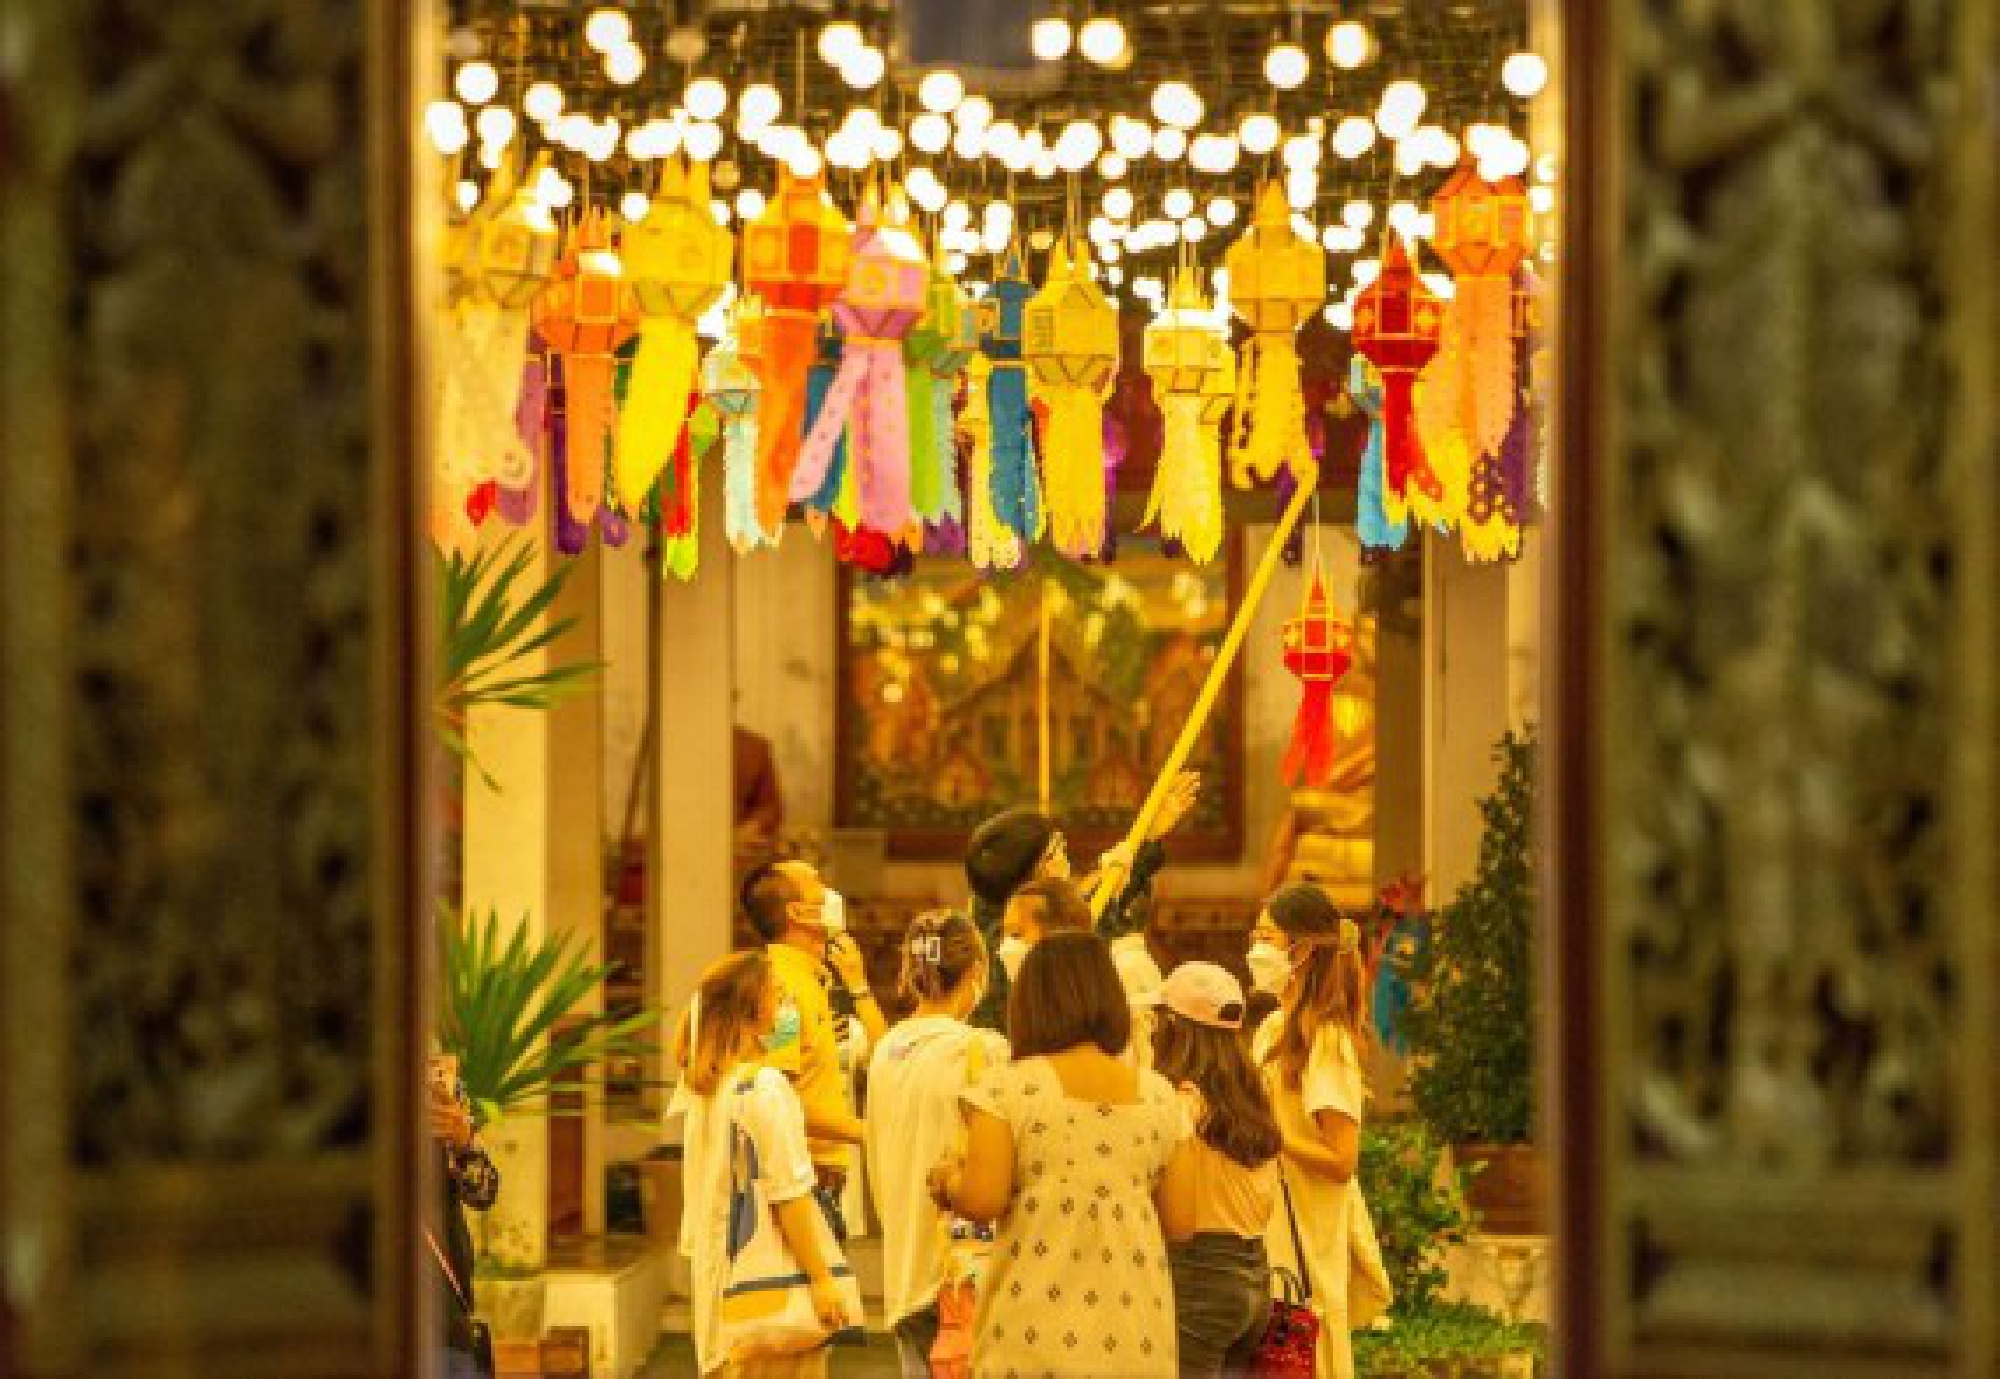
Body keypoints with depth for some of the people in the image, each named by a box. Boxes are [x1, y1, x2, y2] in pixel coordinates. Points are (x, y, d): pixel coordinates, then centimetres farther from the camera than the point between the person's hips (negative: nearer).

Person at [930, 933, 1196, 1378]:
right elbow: (1181, 1221, 7)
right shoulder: (1159, 1095, 6)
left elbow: (982, 1201, -11)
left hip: (1036, 1341, -3)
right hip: (1137, 1342, 3)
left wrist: (949, 1182, 10)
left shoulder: (1007, 1089, -4)